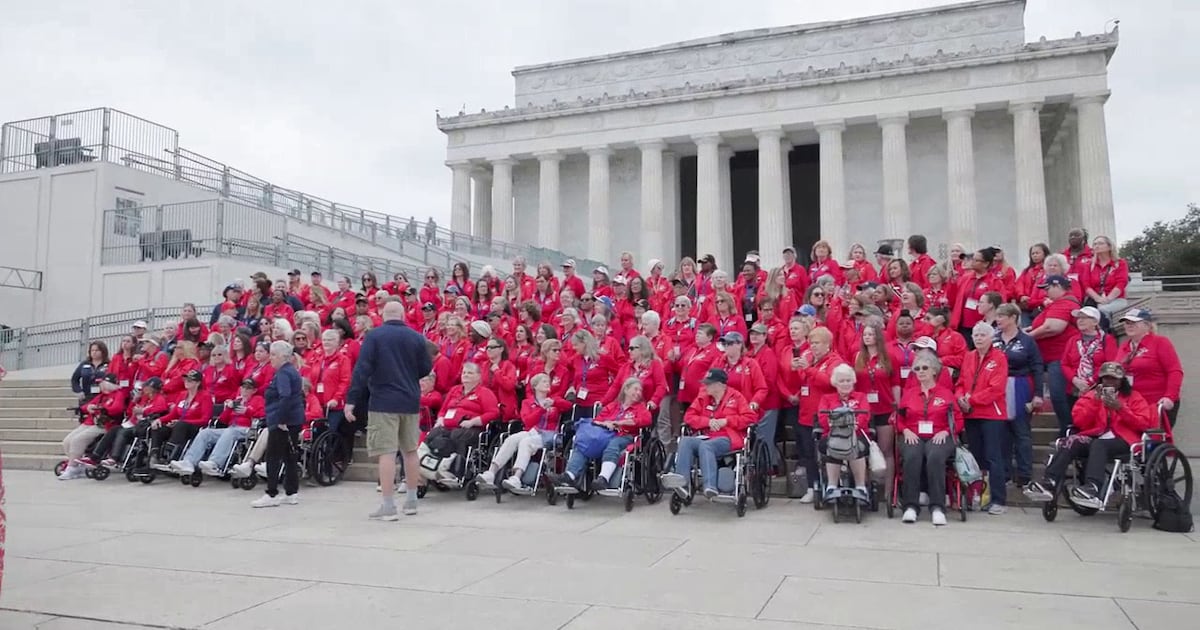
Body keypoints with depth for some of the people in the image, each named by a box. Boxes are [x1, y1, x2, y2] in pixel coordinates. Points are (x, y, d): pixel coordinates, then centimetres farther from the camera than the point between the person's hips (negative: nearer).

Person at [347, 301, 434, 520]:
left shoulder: (373, 336, -5)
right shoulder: (416, 337, 3)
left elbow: (362, 369, -10)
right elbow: (426, 369, 6)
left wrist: (351, 400, -9)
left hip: (383, 403, -4)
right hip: (411, 402, 4)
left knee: (386, 453, -4)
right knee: (410, 450, 15)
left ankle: (388, 506, -5)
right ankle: (411, 500, 25)